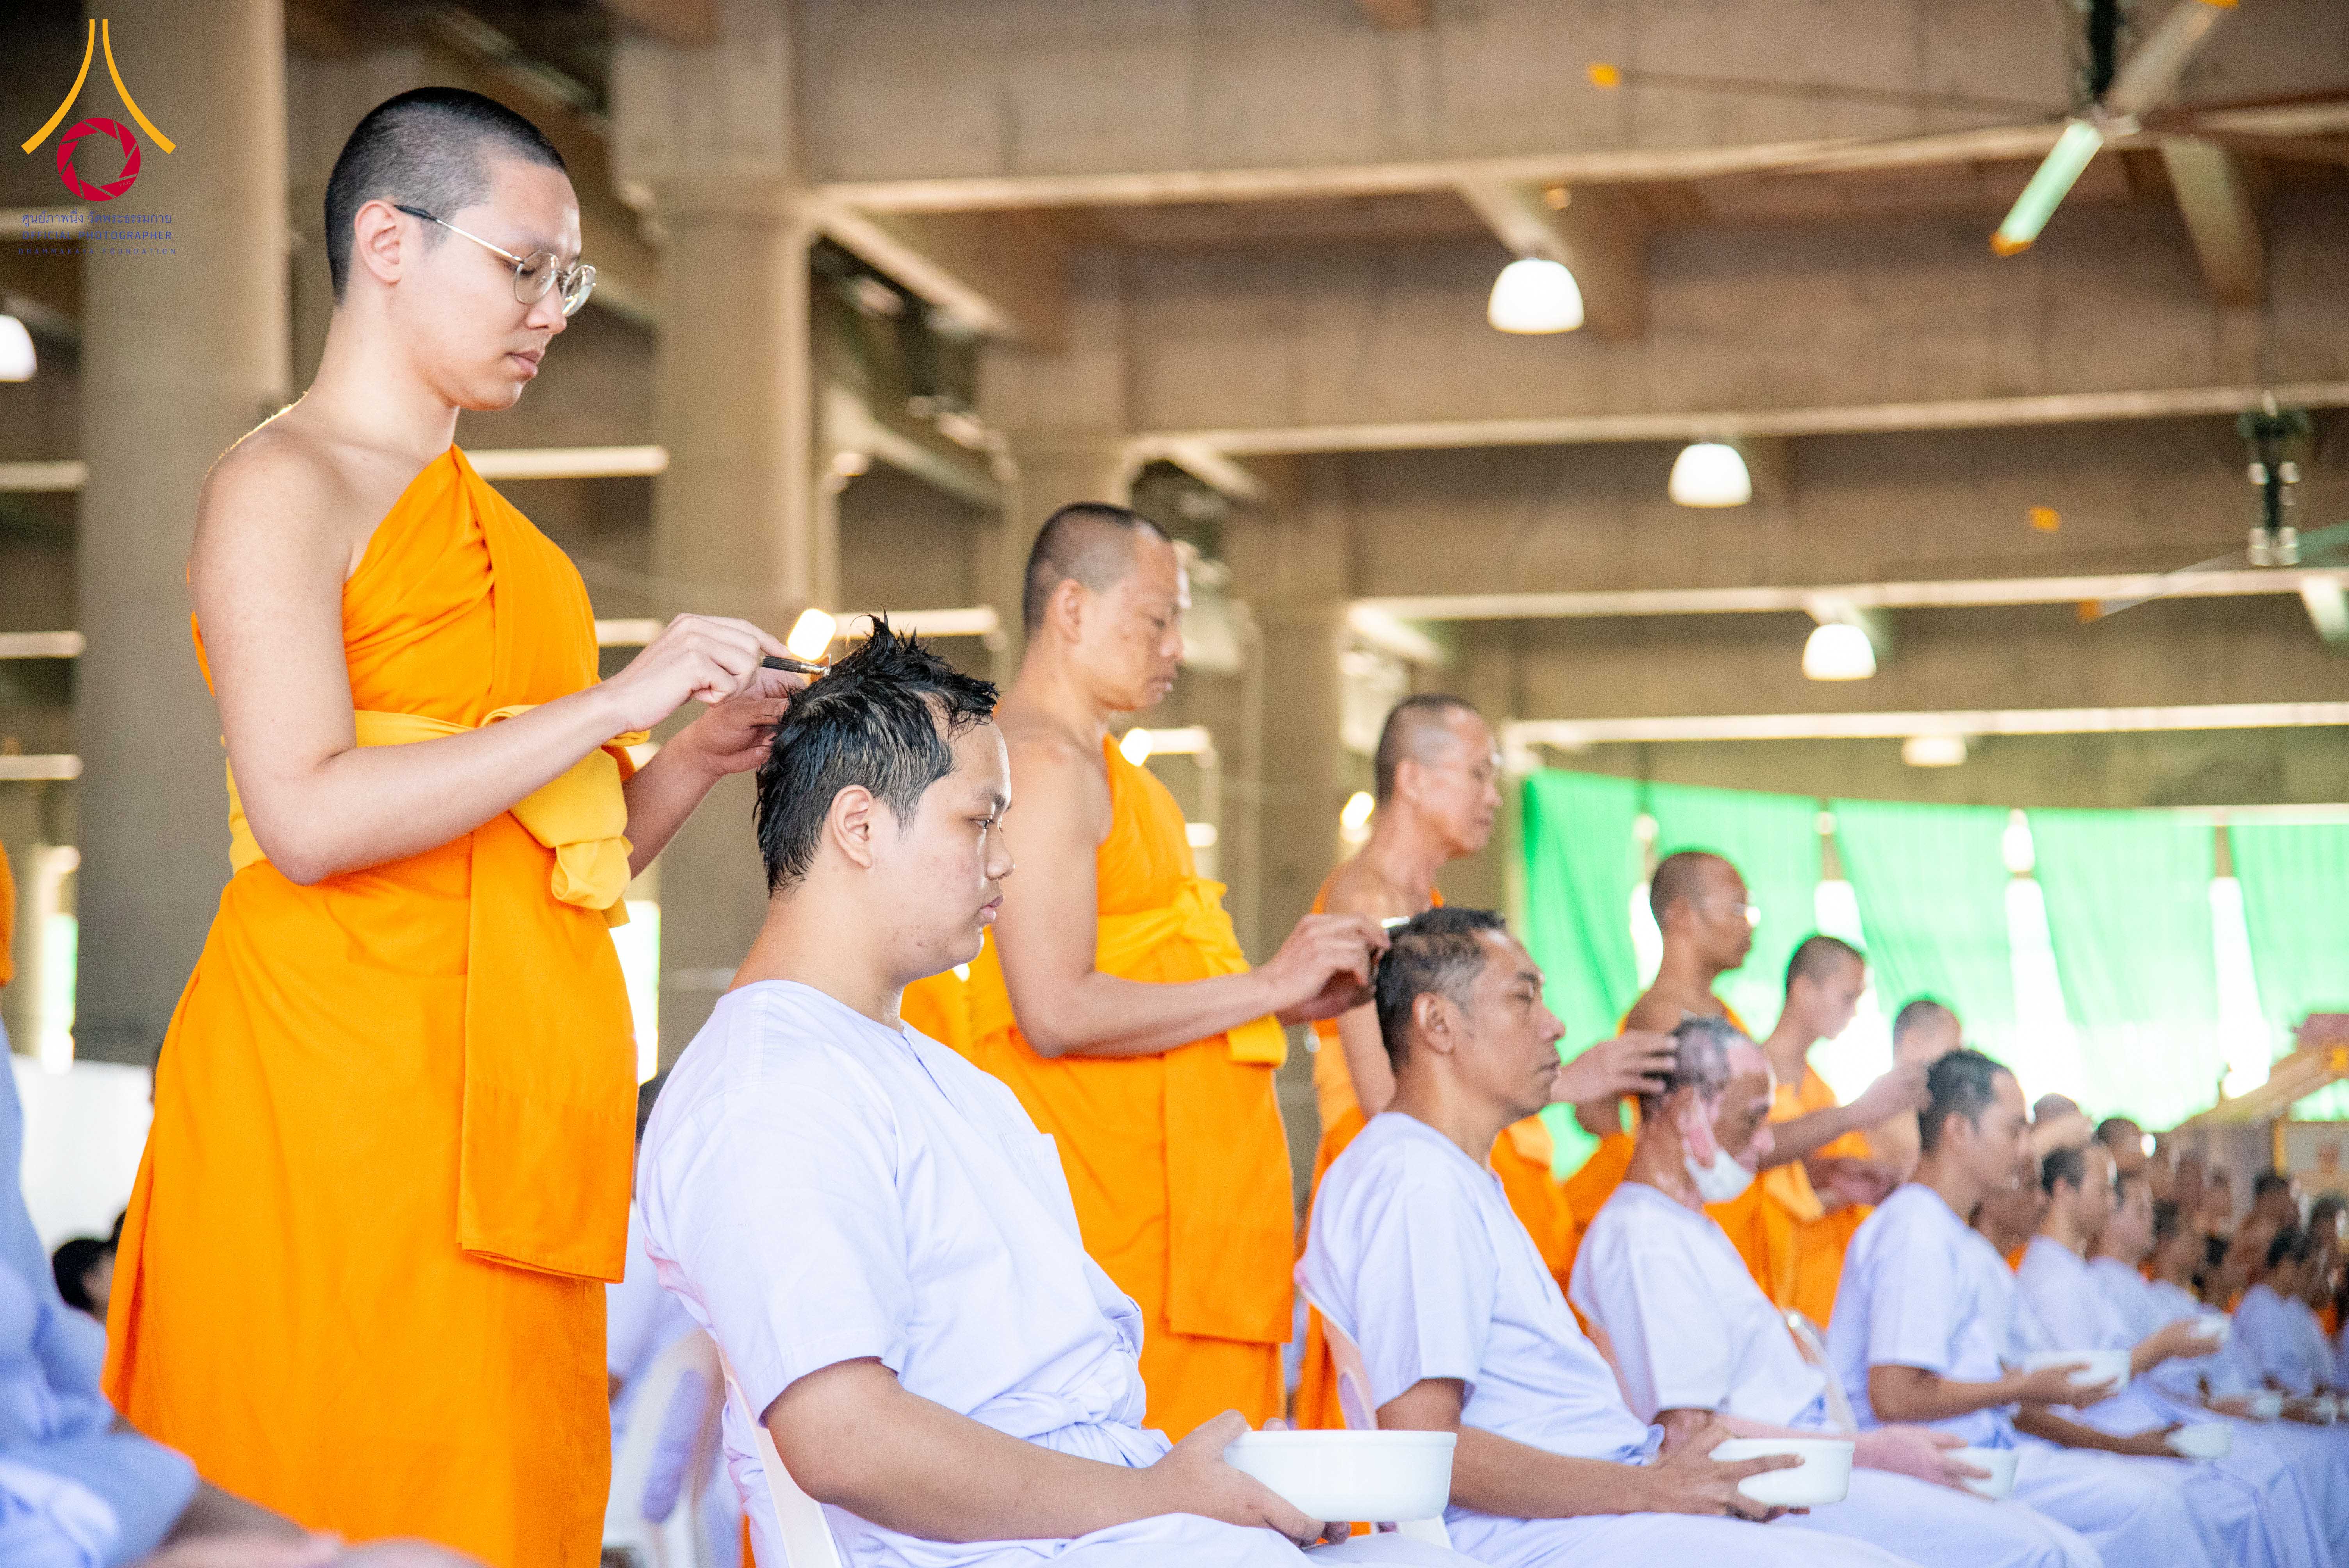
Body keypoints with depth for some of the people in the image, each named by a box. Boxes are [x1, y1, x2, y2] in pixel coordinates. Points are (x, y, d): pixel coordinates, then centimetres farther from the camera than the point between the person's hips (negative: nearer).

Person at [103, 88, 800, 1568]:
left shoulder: (487, 527, 23)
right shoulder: (281, 487, -1)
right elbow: (309, 818, -16)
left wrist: (700, 759, 7)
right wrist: (617, 701, -13)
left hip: (507, 1101, 8)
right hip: (342, 1083, -8)